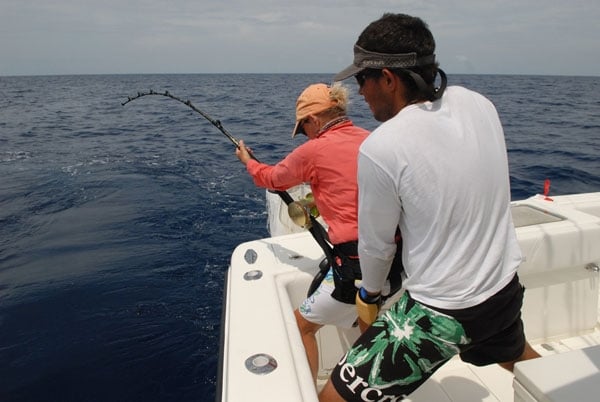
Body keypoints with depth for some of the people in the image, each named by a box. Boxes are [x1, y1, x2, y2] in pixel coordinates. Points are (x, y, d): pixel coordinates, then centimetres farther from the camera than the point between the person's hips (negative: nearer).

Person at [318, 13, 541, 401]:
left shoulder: (380, 148, -24)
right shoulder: (480, 104, -5)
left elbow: (376, 245, -9)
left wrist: (369, 293, 11)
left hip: (439, 314, -7)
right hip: (506, 289, 7)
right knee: (521, 357, 40)